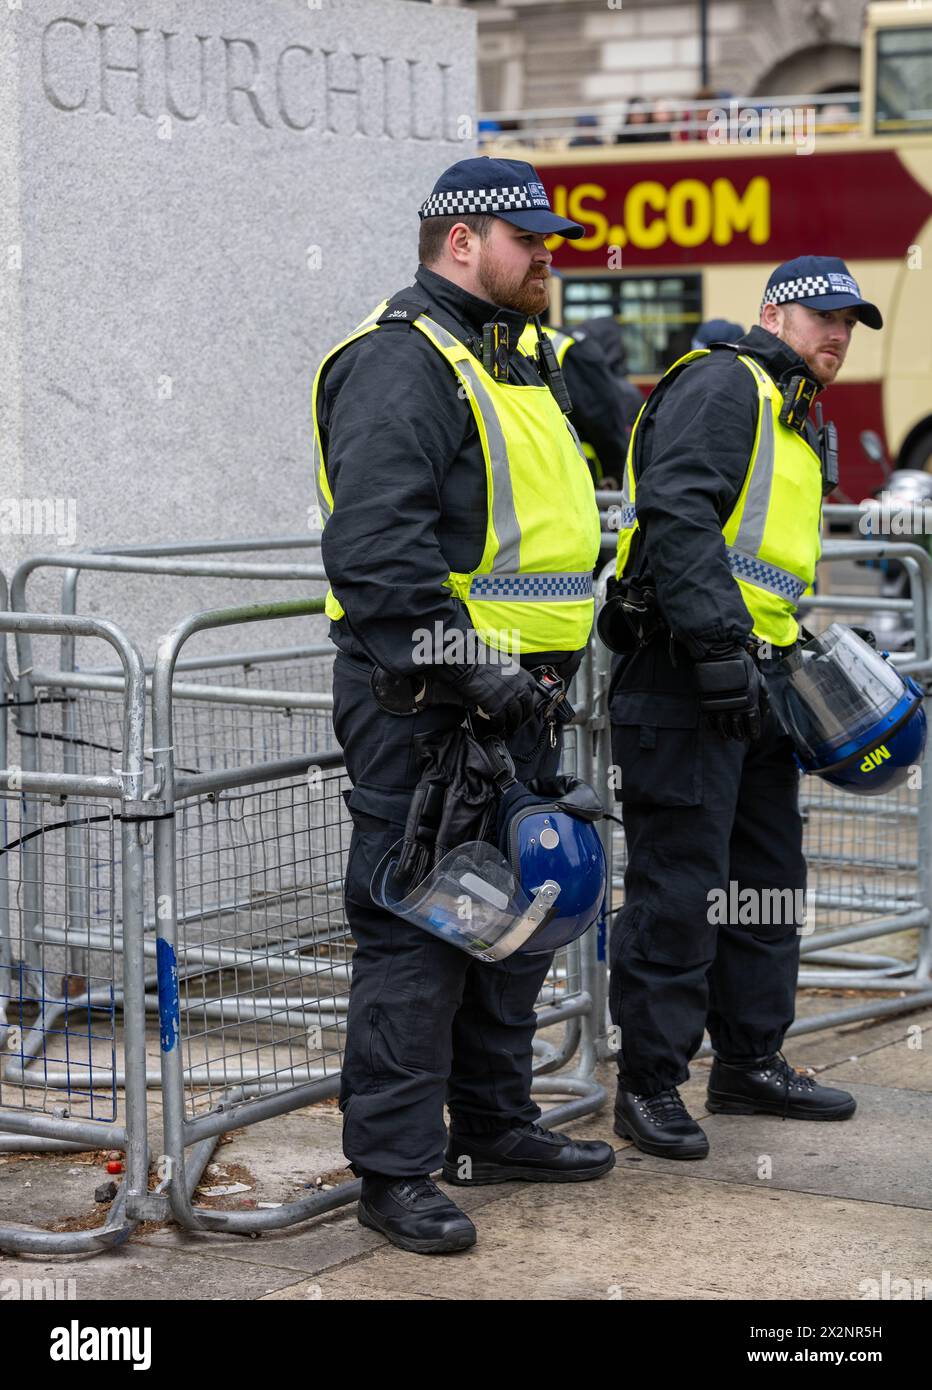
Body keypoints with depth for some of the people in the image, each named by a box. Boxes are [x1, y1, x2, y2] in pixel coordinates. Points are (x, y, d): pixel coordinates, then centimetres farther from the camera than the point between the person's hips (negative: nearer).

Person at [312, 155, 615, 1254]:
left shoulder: (511, 362, 19)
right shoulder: (398, 363, -14)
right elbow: (375, 548, -25)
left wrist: (553, 667, 21)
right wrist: (468, 663, -25)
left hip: (510, 698, 10)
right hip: (421, 707, -10)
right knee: (416, 929, -6)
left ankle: (494, 1124, 30)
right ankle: (394, 1169, 2)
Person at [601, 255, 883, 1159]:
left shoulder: (796, 428, 24)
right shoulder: (724, 383, -8)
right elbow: (678, 514, -21)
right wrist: (720, 643, -27)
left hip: (751, 685, 10)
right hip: (680, 678, -10)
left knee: (768, 880, 14)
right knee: (680, 886, -7)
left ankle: (749, 1063, 25)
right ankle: (648, 1085, 0)